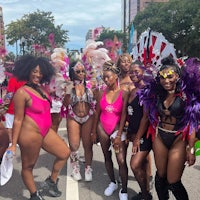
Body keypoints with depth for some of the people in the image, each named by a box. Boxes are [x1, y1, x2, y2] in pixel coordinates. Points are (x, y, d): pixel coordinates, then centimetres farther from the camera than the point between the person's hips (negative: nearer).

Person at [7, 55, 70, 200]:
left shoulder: (42, 88, 6)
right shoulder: (22, 93, -16)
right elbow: (18, 120, -15)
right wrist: (14, 144, -13)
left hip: (46, 131, 9)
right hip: (30, 134, -9)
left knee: (65, 153, 15)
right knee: (28, 166, 10)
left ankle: (51, 182, 33)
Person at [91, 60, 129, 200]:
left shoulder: (123, 93, -10)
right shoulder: (102, 93, 0)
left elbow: (123, 115, -12)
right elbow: (97, 113, 7)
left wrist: (119, 135, -14)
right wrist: (94, 131, 10)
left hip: (117, 127, -4)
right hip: (102, 127, 4)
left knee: (121, 160, -8)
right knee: (107, 157, 15)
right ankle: (113, 183, 35)